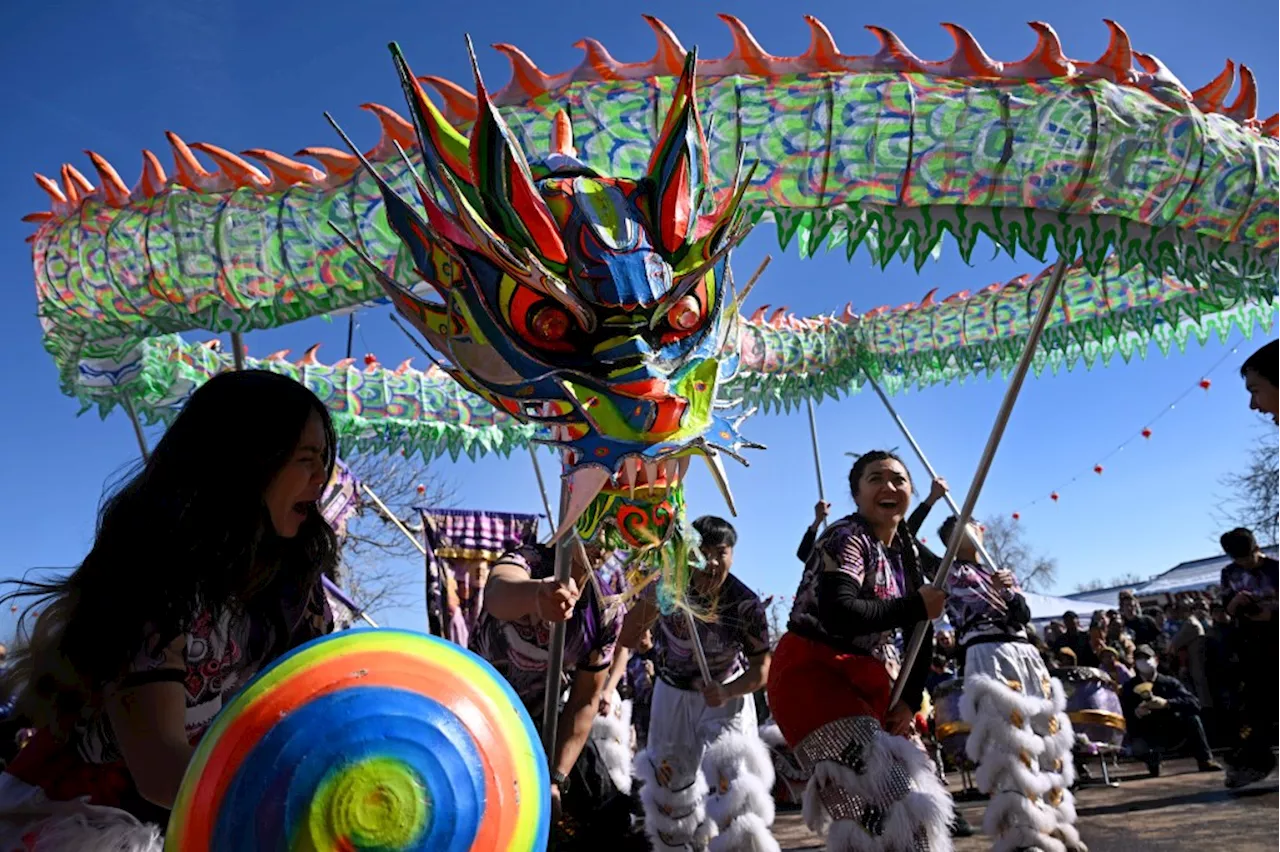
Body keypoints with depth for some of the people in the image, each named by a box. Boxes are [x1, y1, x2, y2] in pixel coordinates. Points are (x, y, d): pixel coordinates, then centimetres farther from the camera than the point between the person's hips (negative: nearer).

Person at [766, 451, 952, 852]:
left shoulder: (906, 551, 9)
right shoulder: (846, 537, -16)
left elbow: (921, 633, 9)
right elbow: (839, 615, -33)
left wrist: (910, 700, -1)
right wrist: (917, 605, -22)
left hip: (865, 679, 9)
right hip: (810, 674, -9)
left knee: (909, 785, 15)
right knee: (883, 803, -18)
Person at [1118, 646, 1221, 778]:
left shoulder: (1170, 682, -3)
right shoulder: (1128, 687, -4)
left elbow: (1194, 704, -19)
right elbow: (1123, 718, -9)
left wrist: (1167, 703, -31)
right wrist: (1135, 714, -30)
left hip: (1172, 731, 1)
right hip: (1147, 736, -1)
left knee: (1191, 716, -24)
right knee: (1137, 747, -34)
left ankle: (1205, 761, -8)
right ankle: (1153, 762, 4)